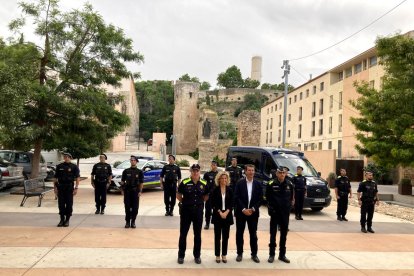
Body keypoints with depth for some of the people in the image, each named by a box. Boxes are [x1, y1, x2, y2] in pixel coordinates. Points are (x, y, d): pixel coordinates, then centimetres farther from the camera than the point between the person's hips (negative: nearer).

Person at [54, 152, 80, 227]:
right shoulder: (59, 166, 7)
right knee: (61, 204, 4)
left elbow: (77, 178, -4)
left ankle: (67, 220, 12)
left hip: (69, 187, -2)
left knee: (69, 204, 2)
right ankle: (62, 220, 15)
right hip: (60, 187, 2)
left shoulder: (74, 167, 0)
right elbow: (55, 178, 10)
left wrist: (76, 188, -11)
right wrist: (55, 187, 3)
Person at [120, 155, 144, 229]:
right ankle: (127, 222, 13)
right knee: (127, 207, 3)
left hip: (135, 191, 0)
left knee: (135, 208, 1)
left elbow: (141, 182, 2)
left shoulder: (139, 172, 3)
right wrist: (122, 189, -1)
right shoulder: (126, 171, 6)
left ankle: (133, 222, 12)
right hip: (127, 191, 1)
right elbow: (122, 181, 8)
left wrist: (140, 191, -6)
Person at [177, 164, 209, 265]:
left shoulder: (204, 184, -1)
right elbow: (178, 195, 3)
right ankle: (181, 256, 18)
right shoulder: (184, 182, -9)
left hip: (198, 210, 2)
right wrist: (185, 202, 0)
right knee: (183, 234, 4)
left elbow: (206, 196, 12)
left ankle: (197, 256, 24)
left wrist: (199, 202, 3)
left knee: (197, 234, 11)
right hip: (186, 210, -2)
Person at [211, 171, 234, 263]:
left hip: (227, 215, 2)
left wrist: (226, 212, -12)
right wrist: (220, 212, -13)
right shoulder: (215, 190, -2)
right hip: (217, 215, -2)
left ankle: (224, 255, 15)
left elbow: (231, 204, 2)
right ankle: (217, 255, 11)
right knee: (217, 236, 3)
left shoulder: (230, 190, 4)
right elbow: (213, 203, -4)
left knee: (226, 236, 5)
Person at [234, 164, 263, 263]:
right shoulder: (240, 183, -2)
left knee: (253, 234, 7)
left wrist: (253, 209, -10)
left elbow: (260, 199, 1)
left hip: (253, 213, 1)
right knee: (239, 234, 6)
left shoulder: (258, 184, 3)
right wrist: (243, 209, -15)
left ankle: (254, 254, 17)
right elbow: (236, 198, -7)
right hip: (241, 212, -1)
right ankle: (239, 253, 17)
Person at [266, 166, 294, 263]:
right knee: (273, 233, 4)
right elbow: (268, 198, 0)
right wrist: (271, 208, -4)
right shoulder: (271, 184, -8)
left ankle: (282, 255, 20)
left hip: (285, 213, 3)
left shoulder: (289, 184, 0)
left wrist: (289, 207, 1)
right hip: (275, 213, -3)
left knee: (284, 234, 10)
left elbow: (291, 197, 10)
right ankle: (271, 254, 13)